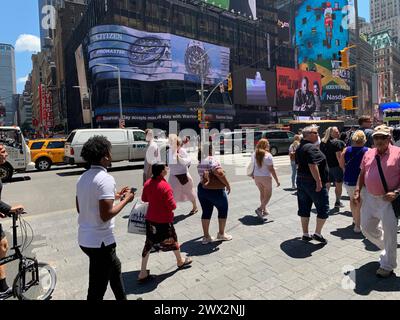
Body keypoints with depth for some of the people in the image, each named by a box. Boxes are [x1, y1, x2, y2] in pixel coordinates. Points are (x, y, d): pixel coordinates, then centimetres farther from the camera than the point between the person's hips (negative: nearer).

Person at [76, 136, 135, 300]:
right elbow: (106, 215, -27)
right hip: (100, 241, -9)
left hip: (85, 238, 9)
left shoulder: (83, 177, 5)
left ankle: (122, 298, 47)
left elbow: (80, 208, 13)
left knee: (115, 268, 28)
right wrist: (125, 200, -11)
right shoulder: (106, 179, -22)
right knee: (97, 288, 9)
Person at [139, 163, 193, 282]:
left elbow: (144, 199, 11)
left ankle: (143, 273, 16)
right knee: (172, 240, 17)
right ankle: (180, 261, 41)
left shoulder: (147, 183, -3)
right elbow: (172, 206, -22)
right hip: (164, 220, -6)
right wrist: (174, 204, -2)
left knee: (148, 244, 13)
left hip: (150, 219, 6)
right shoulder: (165, 186, -24)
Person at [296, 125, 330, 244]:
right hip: (313, 182, -9)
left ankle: (305, 234, 21)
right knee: (323, 208, 5)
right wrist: (319, 181, -25)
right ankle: (318, 233, 9)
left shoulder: (300, 148, 13)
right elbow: (313, 165, -27)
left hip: (301, 180, 9)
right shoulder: (312, 148, -17)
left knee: (304, 208, 12)